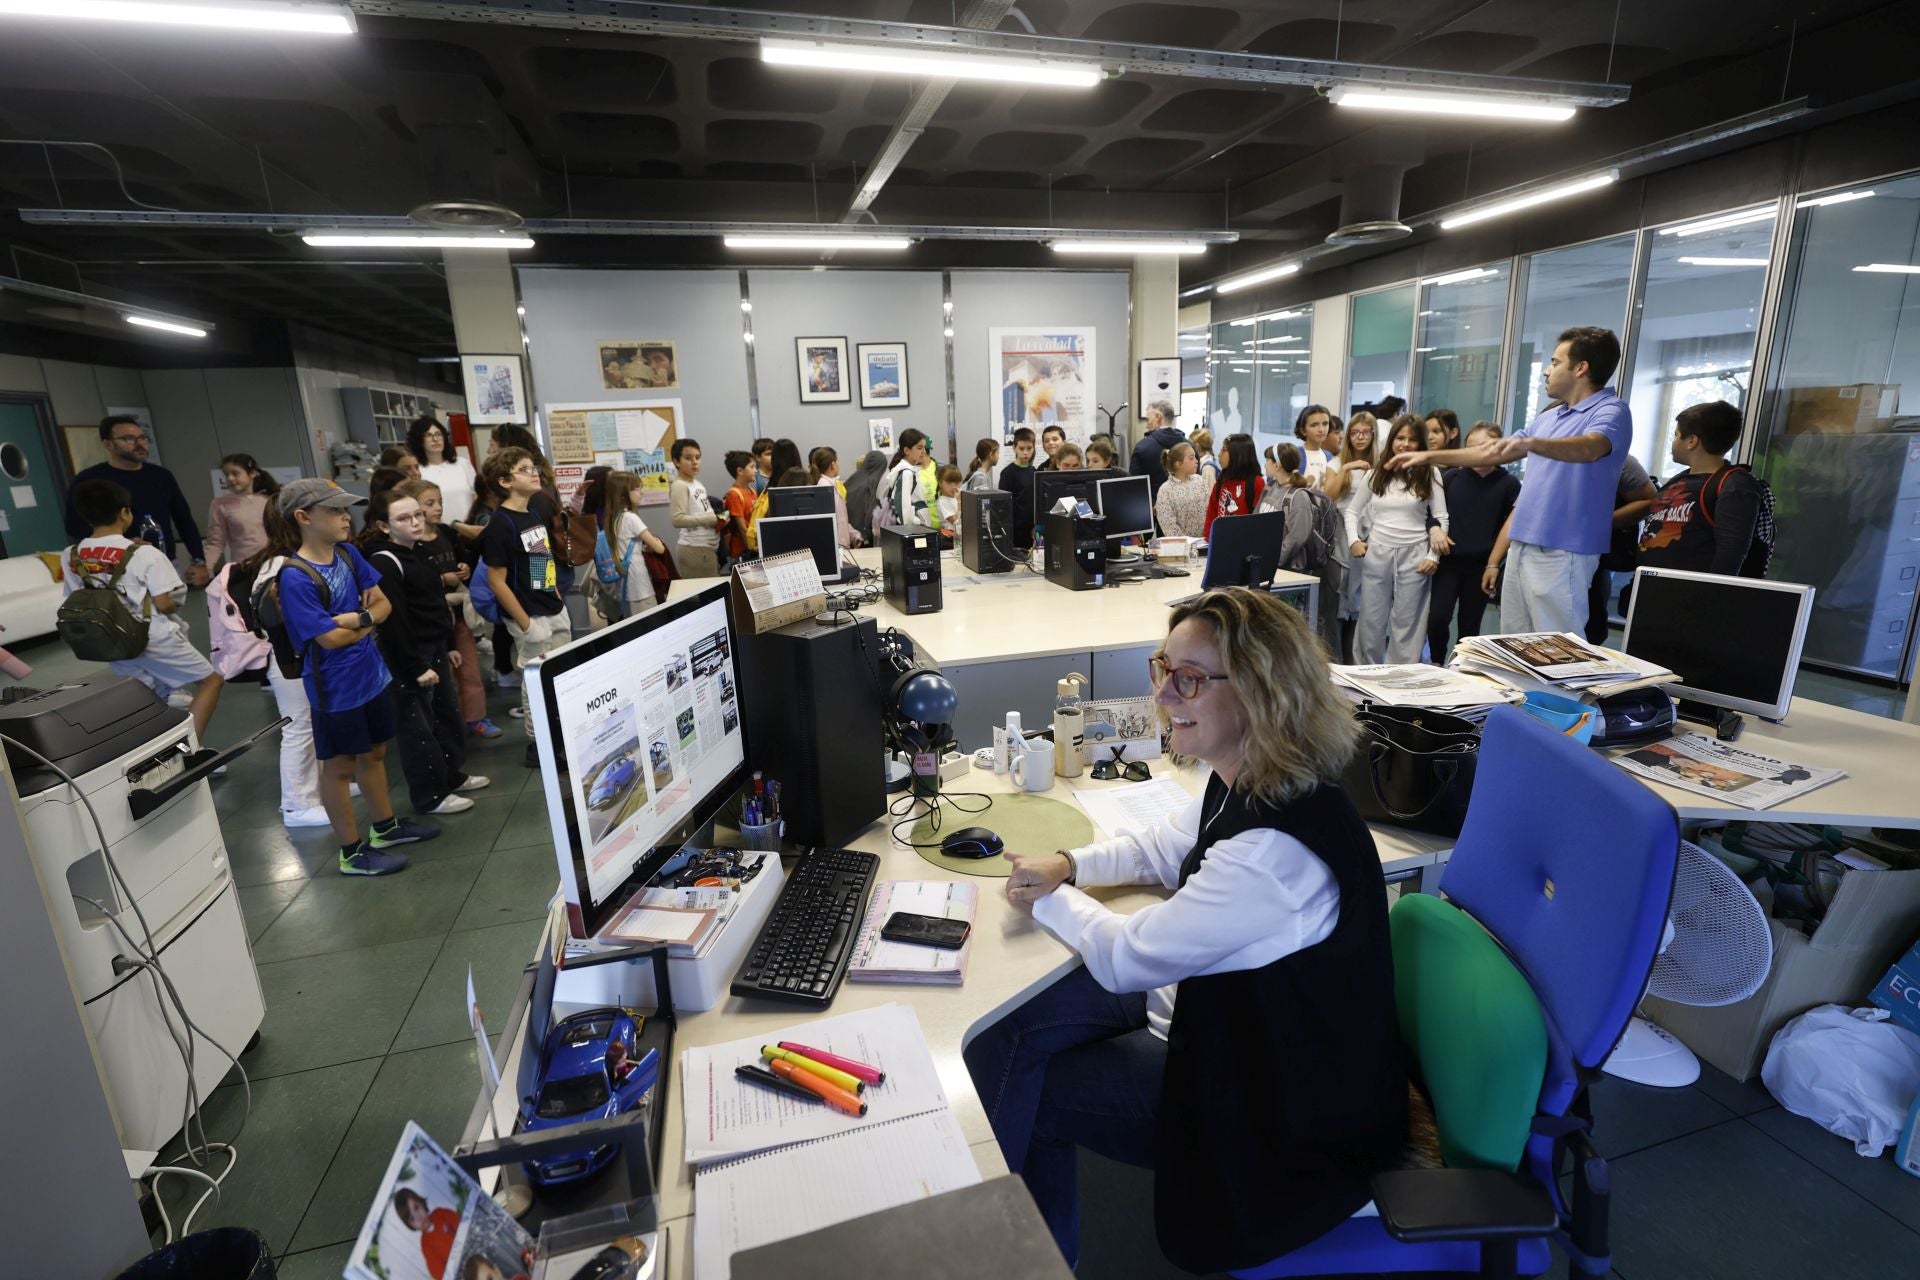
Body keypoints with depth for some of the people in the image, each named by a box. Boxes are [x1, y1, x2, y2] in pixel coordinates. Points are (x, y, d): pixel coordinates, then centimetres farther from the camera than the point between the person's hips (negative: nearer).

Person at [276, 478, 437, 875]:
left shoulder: (348, 554, -1)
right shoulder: (295, 578, -22)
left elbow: (383, 604, 3)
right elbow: (331, 638, -22)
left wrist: (360, 618, -17)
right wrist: (368, 623, -6)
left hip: (370, 675, 7)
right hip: (336, 688, -7)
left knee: (374, 753, 21)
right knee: (340, 766, 9)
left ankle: (385, 826, 39)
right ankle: (352, 852, 22)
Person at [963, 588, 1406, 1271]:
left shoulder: (1274, 849, -36)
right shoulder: (1247, 783, -8)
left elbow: (1129, 957, -24)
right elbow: (1165, 845, 11)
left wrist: (1049, 900, -6)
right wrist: (1067, 864, -5)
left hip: (1270, 1100, -8)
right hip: (1214, 999, 8)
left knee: (1017, 1087, -1)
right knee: (1005, 1026, 8)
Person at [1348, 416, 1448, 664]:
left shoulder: (1429, 474, 3)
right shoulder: (1377, 473, 9)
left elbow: (1441, 518, 2)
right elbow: (1353, 511, 15)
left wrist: (1434, 556, -8)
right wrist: (1353, 540, -1)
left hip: (1414, 555, -2)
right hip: (1376, 554, 2)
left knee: (1406, 623, 4)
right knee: (1371, 621, 8)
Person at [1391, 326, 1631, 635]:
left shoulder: (1610, 411, -8)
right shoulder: (1548, 417, 18)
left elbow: (1590, 448, -30)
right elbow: (1493, 453, 25)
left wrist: (1529, 443, -46)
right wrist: (1430, 456, 22)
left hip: (1561, 551, -8)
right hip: (1523, 545, 8)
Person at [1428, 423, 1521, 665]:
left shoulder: (1509, 484, -2)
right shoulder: (1452, 476, 0)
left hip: (1482, 565, 0)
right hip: (1448, 560, 0)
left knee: (1470, 625, 8)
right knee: (1437, 617, -9)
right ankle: (1436, 663, 13)